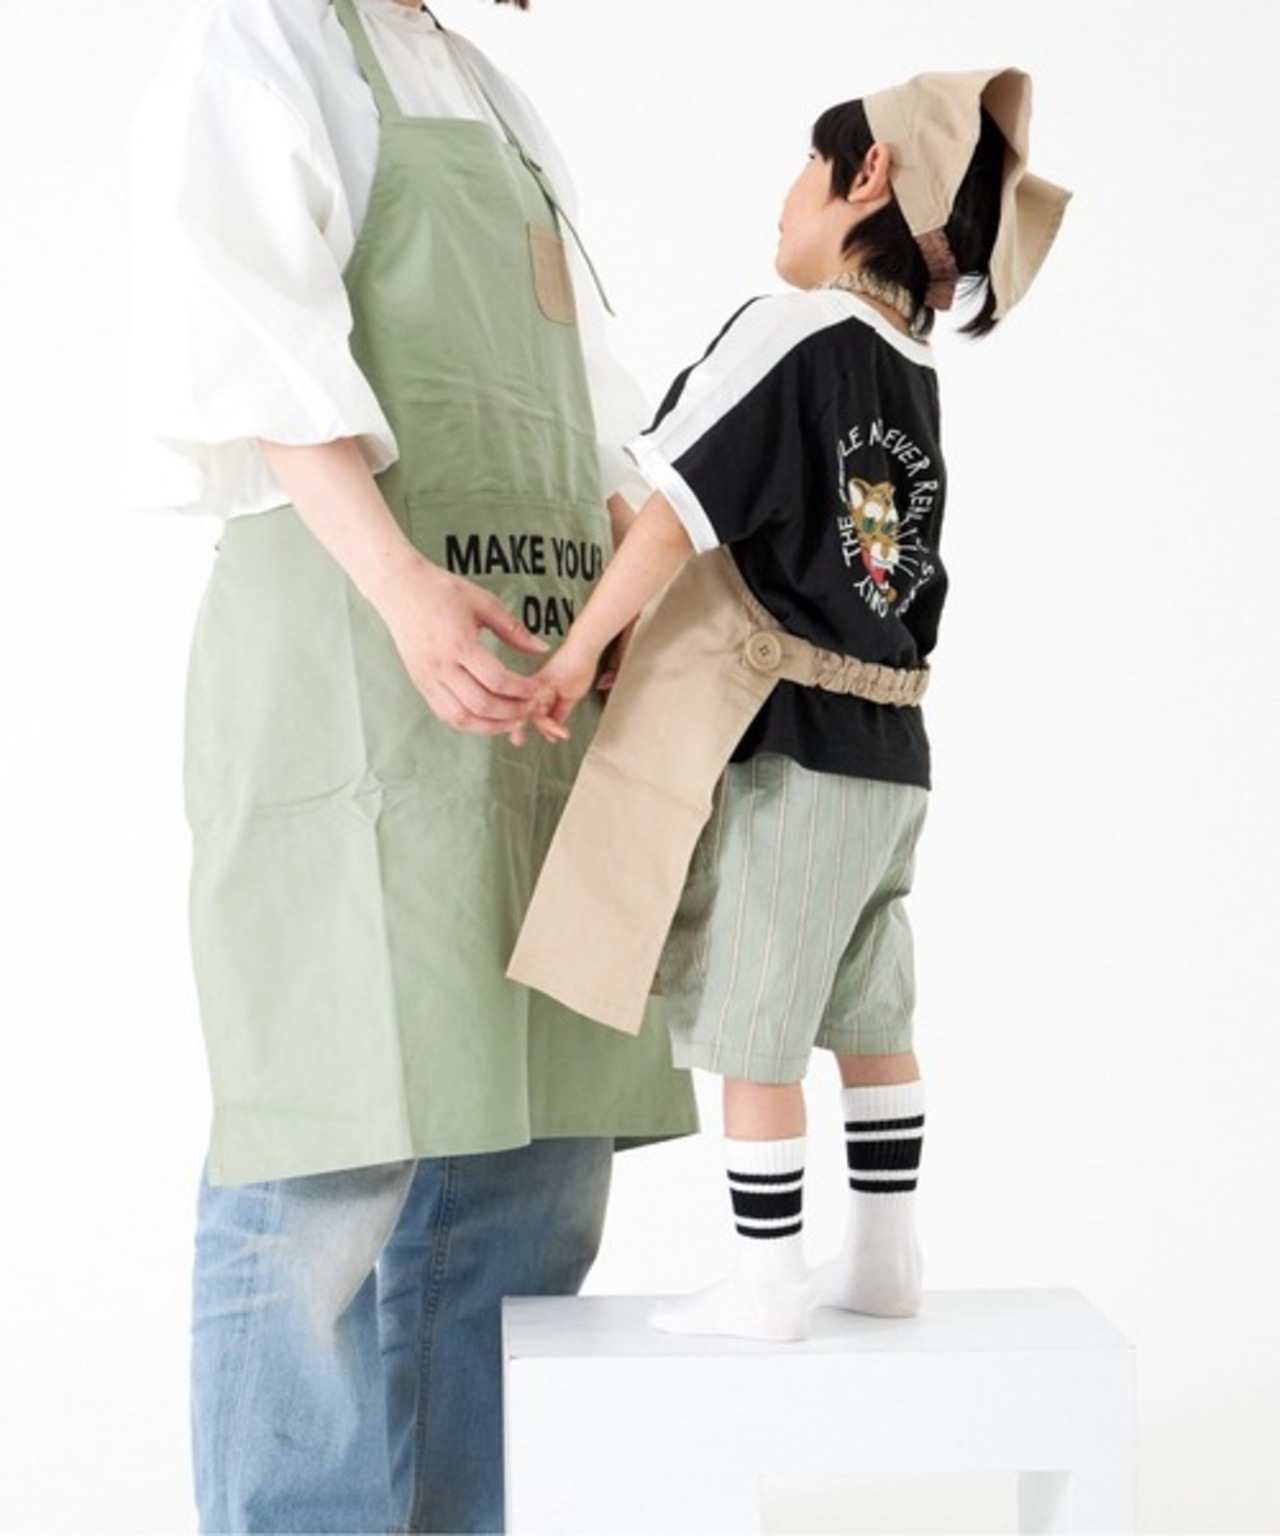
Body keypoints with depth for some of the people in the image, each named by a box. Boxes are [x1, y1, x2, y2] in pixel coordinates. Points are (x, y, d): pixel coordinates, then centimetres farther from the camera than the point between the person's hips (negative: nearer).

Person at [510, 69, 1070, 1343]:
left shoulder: (788, 332, -10)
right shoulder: (913, 378, 12)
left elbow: (676, 516, -18)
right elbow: (910, 590, 14)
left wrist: (574, 657, -13)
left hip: (780, 750, -8)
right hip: (888, 754, 8)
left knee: (750, 1030, 2)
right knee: (867, 1017, 18)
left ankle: (764, 1285, 9)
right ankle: (884, 1253, 26)